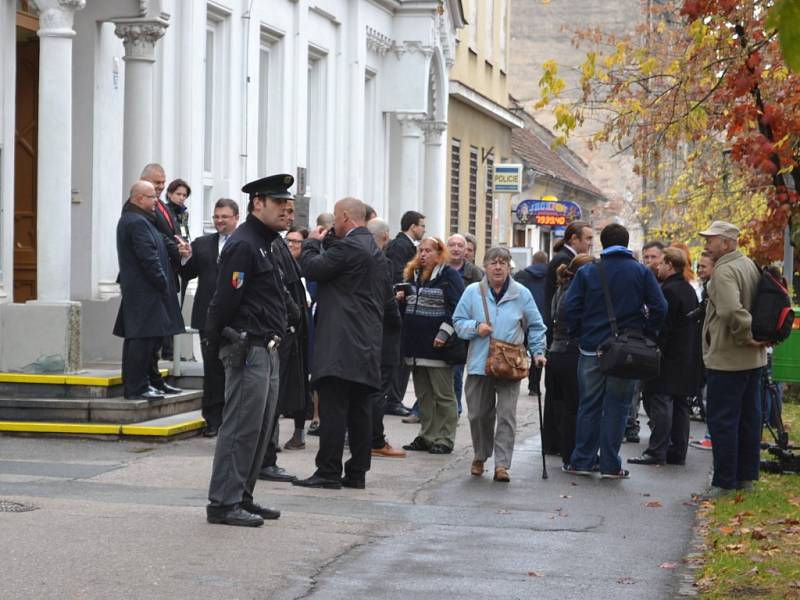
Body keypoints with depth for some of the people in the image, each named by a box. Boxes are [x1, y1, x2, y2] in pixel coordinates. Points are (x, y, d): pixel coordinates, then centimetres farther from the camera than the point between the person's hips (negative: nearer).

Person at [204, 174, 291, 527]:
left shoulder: (266, 243, 18)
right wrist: (217, 340, -12)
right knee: (241, 428, -8)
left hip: (266, 350, 10)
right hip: (248, 349, -10)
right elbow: (226, 300, -18)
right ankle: (223, 503, -4)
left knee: (260, 429, 13)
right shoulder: (243, 244, -15)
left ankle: (242, 497, 20)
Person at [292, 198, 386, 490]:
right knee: (358, 409, 10)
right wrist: (328, 241, 17)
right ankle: (357, 473, 12)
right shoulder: (372, 248, 17)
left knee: (333, 408, -8)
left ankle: (329, 472, -8)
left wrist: (312, 242, 5)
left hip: (341, 343, -9)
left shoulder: (347, 247, -13)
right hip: (366, 342, 9)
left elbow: (312, 269, -12)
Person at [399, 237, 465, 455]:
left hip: (437, 345, -7)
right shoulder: (412, 275, 16)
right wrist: (400, 299, 6)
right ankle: (427, 436, 18)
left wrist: (444, 333, -21)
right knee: (423, 395, 12)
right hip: (415, 343, 7)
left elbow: (456, 308, -14)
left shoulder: (449, 276, -6)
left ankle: (444, 439, 3)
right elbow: (408, 306, 29)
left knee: (443, 395, -1)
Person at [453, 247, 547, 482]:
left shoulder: (522, 294, 3)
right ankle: (480, 456, 30)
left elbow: (536, 326, 11)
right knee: (479, 414, 9)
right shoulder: (473, 292, 2)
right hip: (479, 364, 1)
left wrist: (538, 352, 4)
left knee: (507, 416, -7)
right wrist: (475, 327, -11)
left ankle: (502, 464, -5)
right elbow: (458, 321, 7)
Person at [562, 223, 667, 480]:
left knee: (589, 405, 10)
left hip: (592, 348, 1)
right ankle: (610, 465, 5)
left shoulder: (587, 272, 0)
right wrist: (645, 334, 5)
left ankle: (582, 461, 11)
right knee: (616, 406, 5)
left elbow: (570, 307, -5)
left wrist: (579, 334, 7)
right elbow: (659, 308, -5)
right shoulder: (642, 273, 0)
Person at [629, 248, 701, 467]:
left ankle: (657, 452, -8)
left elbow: (662, 327, -19)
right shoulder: (689, 290, 15)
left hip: (668, 358, -9)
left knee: (660, 403, -7)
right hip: (687, 359, 9)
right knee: (680, 405, 11)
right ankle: (678, 453, 14)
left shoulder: (668, 291, -14)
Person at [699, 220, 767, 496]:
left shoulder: (724, 271, -18)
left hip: (727, 359, -9)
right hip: (753, 359, 9)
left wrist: (747, 336, -20)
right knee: (749, 418, 14)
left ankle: (724, 482, -2)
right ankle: (747, 476, 22)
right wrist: (757, 335, 11)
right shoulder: (750, 265, 13)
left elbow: (731, 310, -32)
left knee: (722, 420, -4)